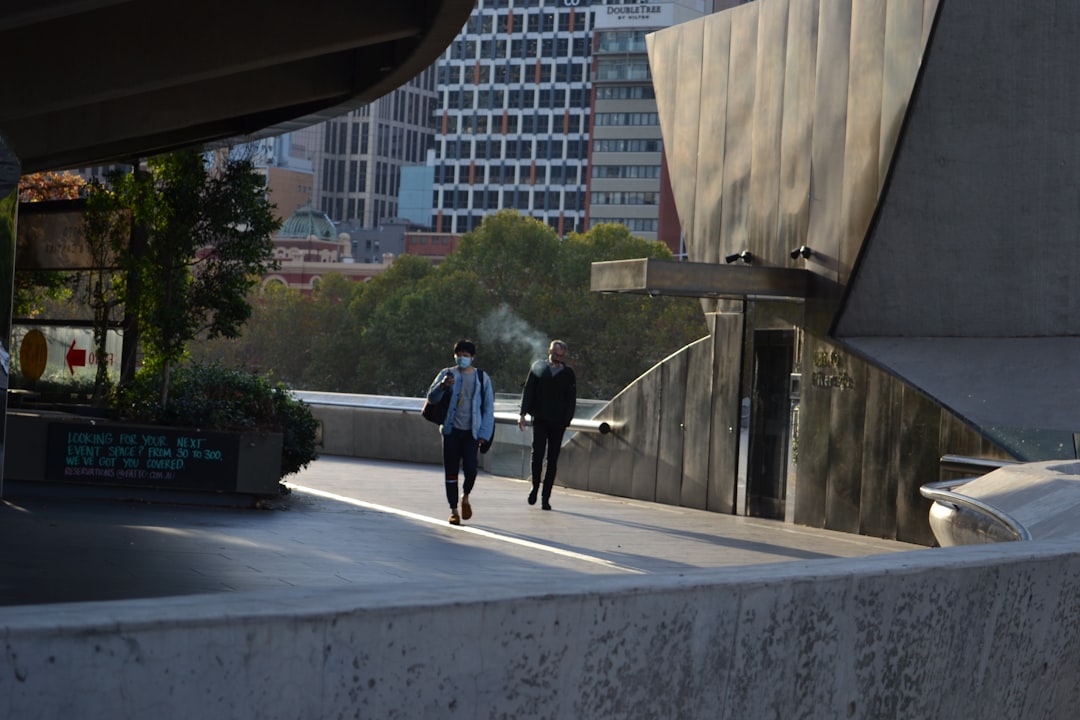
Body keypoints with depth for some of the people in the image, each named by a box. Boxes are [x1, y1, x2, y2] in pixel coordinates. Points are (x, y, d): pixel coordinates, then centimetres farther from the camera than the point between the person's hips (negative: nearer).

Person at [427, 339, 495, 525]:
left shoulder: (482, 378, 5)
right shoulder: (447, 374, 4)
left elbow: (488, 407, 5)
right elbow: (432, 397, -4)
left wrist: (484, 433, -3)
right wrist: (442, 386, -26)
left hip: (471, 431, 0)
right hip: (451, 430, 1)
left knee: (470, 468, -13)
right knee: (451, 471, 2)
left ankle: (465, 497, 16)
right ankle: (454, 510, 12)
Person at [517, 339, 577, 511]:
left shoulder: (568, 373, 5)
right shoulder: (538, 367, 6)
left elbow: (571, 400, 4)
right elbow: (528, 391, 5)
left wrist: (566, 421, -6)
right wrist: (523, 414, -4)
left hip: (557, 423, 0)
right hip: (540, 419, 0)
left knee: (553, 460, 1)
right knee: (538, 453, -12)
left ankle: (546, 497, 7)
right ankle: (535, 486, 12)